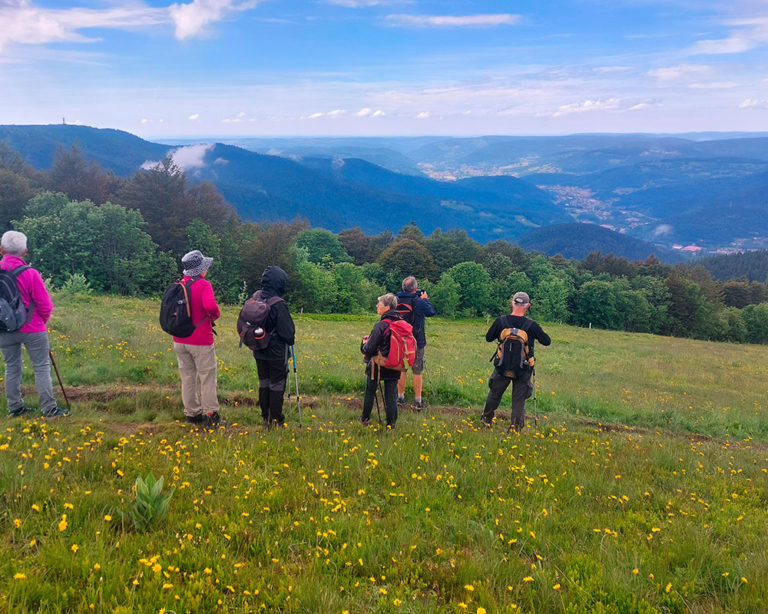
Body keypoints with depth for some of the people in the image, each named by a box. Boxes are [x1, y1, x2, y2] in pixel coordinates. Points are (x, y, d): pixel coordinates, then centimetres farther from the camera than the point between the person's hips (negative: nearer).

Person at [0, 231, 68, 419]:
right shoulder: (30, 274, -17)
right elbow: (45, 305, -14)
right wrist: (43, 321, 6)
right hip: (33, 329, -4)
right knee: (42, 368, 3)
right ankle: (49, 408, 5)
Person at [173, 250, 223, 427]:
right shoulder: (204, 285, -14)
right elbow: (210, 306, -30)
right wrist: (215, 315, -10)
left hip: (180, 341, 6)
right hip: (201, 342, -6)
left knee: (187, 377, 13)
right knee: (207, 377, 3)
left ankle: (192, 413, 21)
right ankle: (210, 415, 7)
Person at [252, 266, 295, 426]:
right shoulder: (279, 304, -24)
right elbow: (287, 330, -18)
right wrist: (291, 340, 4)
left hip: (259, 351, 6)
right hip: (277, 353, -6)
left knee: (264, 383, 17)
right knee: (277, 386, 6)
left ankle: (266, 416, 26)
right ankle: (276, 419, 14)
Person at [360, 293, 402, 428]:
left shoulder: (381, 325, -21)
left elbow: (369, 348, -20)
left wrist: (365, 342, 3)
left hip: (378, 366, -5)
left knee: (370, 392, 15)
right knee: (392, 396, 9)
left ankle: (365, 419, 30)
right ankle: (391, 423, 12)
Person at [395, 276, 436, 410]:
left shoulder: (396, 300, -6)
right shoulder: (419, 302, -16)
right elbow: (432, 312, 0)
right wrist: (425, 299, 16)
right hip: (416, 342, -3)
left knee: (401, 370, 15)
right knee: (417, 372, 5)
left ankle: (400, 397, 23)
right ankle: (418, 401, 9)